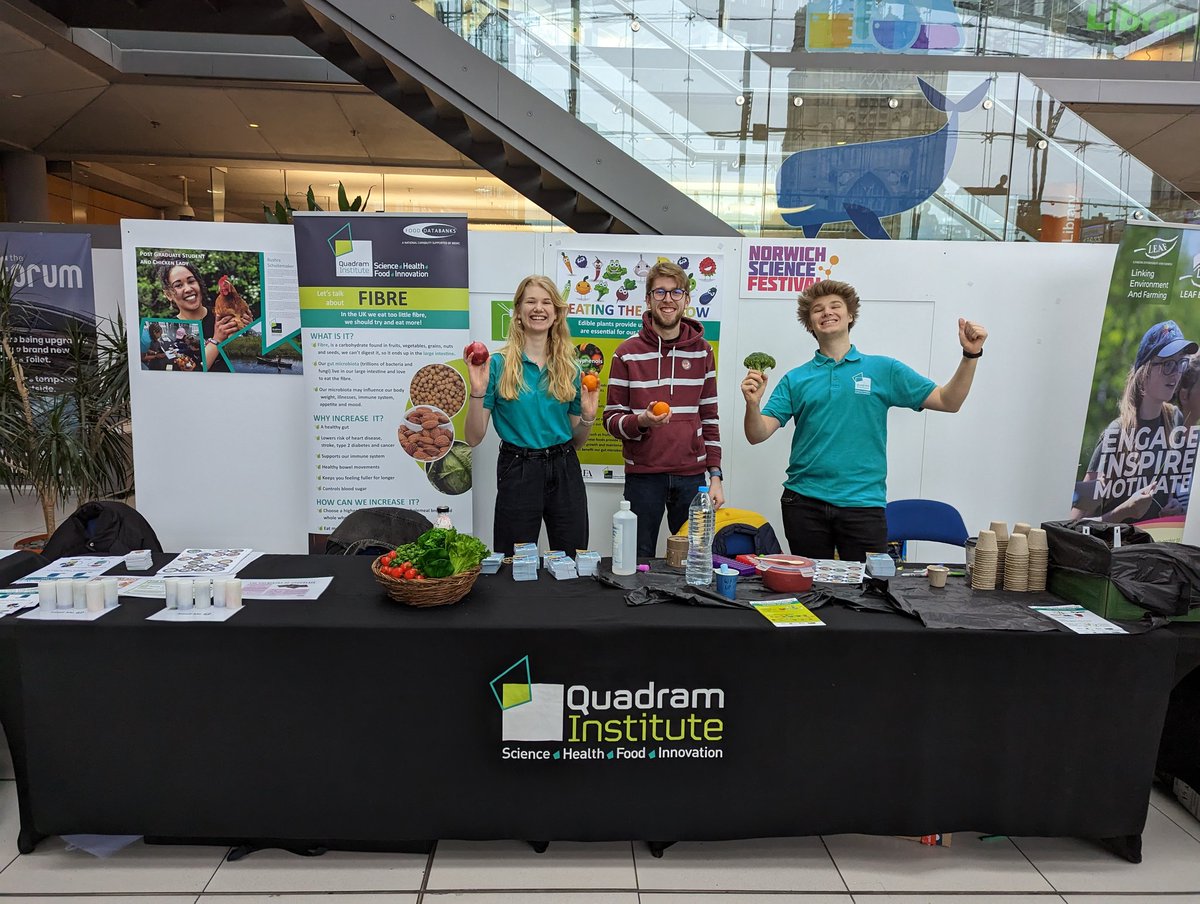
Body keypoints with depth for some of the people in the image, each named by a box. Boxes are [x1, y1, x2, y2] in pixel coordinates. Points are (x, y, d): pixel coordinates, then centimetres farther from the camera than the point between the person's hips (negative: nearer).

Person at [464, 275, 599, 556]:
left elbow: (577, 441, 12)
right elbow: (474, 438, -6)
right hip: (518, 472, -3)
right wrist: (477, 392, -18)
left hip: (565, 472, 3)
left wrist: (588, 416, -6)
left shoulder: (569, 367, 7)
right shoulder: (499, 364, -3)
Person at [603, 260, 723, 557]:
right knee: (638, 560, 6)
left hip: (692, 476, 2)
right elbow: (611, 418, -1)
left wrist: (715, 476, 4)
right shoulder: (628, 352, -1)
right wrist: (641, 421, -22)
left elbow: (709, 417, 9)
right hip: (643, 475, -2)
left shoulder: (702, 351, 7)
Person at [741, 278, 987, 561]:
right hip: (805, 503, 1)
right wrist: (753, 404, -21)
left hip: (863, 503, 0)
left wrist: (971, 355, -7)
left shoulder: (884, 369, 6)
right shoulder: (795, 379, 6)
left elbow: (948, 401, 5)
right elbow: (757, 435, -1)